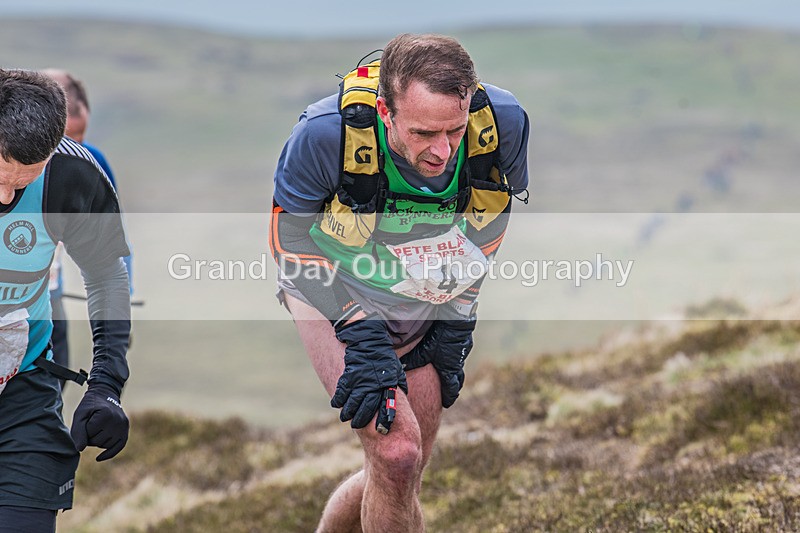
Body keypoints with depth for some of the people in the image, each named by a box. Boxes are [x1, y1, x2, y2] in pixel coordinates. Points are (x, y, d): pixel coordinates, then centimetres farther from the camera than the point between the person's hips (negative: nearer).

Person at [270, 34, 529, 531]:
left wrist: (456, 324, -1)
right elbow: (291, 239, -16)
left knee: (405, 472, 10)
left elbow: (488, 227, -3)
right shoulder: (325, 134, -34)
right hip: (334, 292, -4)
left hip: (427, 304, 4)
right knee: (396, 452, -21)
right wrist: (360, 335, -23)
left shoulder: (504, 122, -26)